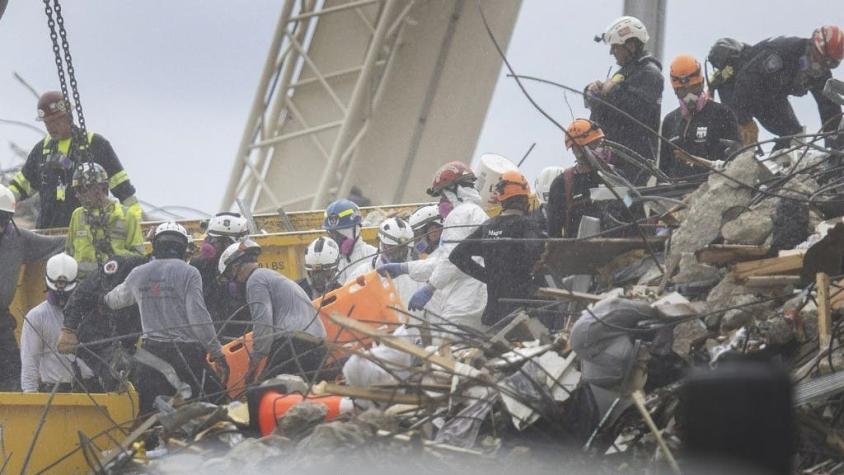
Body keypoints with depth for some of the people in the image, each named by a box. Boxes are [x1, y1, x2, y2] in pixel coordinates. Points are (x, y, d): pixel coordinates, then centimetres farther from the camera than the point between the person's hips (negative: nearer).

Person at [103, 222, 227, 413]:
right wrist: (217, 354, -5)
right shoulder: (189, 273, -5)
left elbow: (118, 298, 32)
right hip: (186, 352, -5)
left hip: (151, 351, 5)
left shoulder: (138, 274, 11)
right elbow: (199, 317, -11)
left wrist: (106, 299, 56)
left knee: (148, 412, 7)